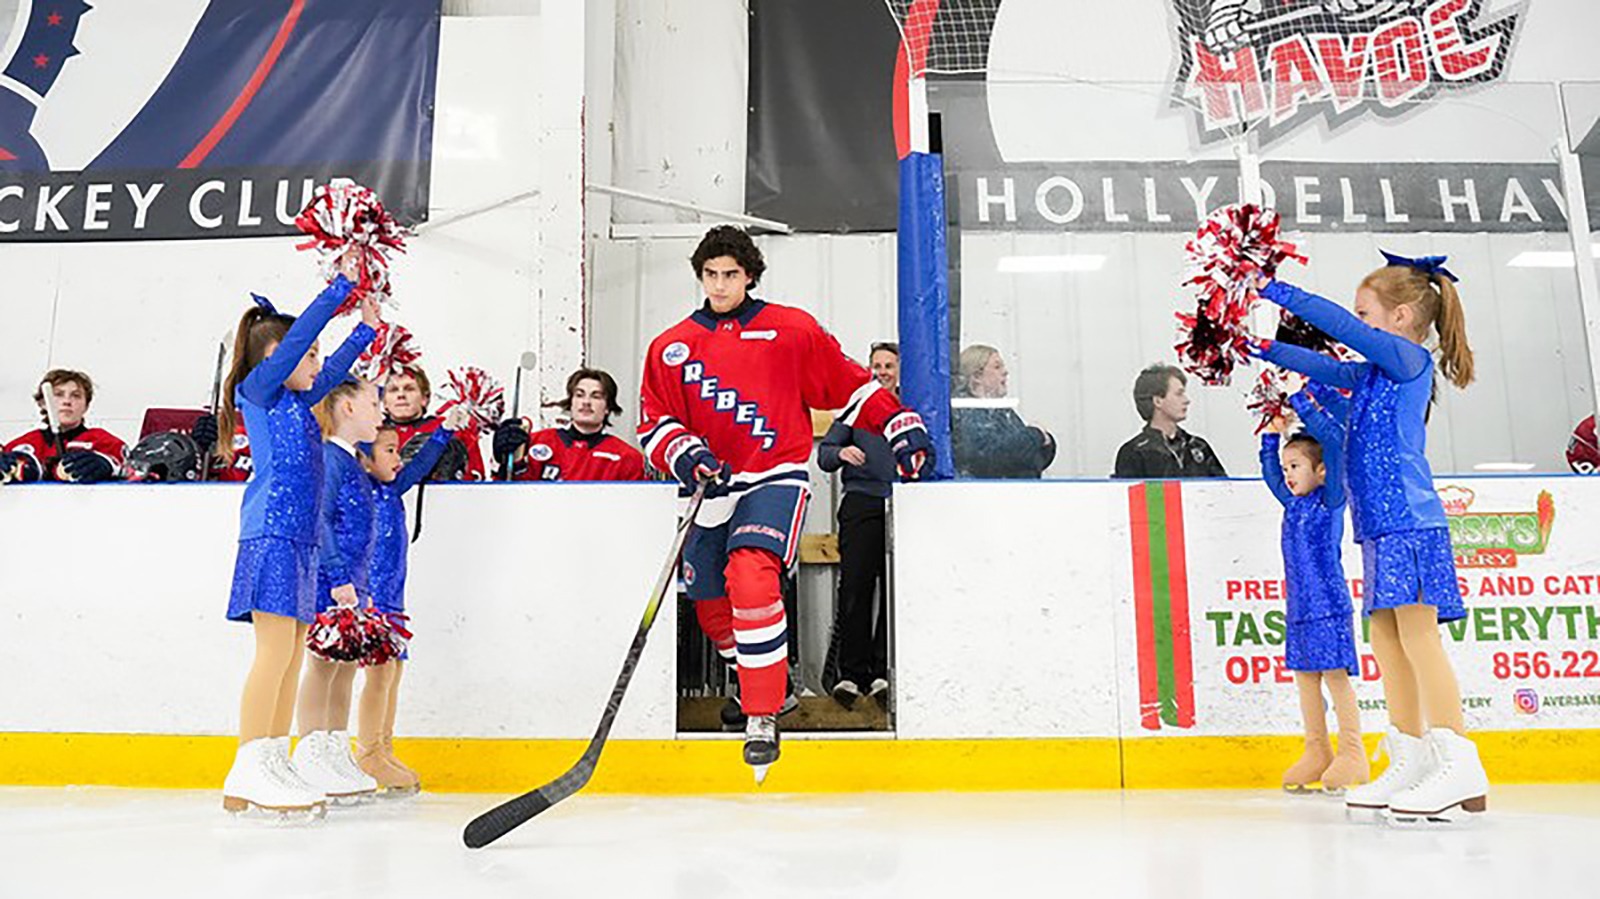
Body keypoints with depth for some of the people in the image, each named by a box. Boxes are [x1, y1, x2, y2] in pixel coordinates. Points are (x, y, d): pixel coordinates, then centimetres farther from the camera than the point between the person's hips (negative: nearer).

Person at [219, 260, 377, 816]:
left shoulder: (295, 401, 21)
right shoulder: (260, 389, -1)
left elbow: (334, 372, 35)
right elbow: (301, 332, -9)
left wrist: (366, 327, 31)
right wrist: (342, 284, -5)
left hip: (299, 537, 9)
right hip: (272, 533, -9)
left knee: (292, 655, 7)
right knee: (276, 650, -12)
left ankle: (274, 766, 12)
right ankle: (246, 777, -9)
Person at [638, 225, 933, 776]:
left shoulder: (793, 330, 1)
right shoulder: (670, 348, 8)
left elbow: (850, 385, 7)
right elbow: (653, 423, 7)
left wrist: (902, 427, 1)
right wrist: (684, 454, -13)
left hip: (775, 478, -4)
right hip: (710, 489, 5)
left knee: (749, 580, -28)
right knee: (712, 609, 11)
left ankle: (763, 715, -17)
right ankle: (760, 683, 40)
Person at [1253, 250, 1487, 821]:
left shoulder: (1410, 360, -4)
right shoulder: (1372, 374, 19)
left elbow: (1339, 326, -12)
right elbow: (1324, 366, 30)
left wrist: (1277, 291, -8)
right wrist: (1260, 347, 28)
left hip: (1409, 521, -9)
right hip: (1384, 525, 9)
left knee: (1417, 633, -13)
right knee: (1386, 635, 8)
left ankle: (1461, 770, -12)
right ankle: (1411, 764, 13)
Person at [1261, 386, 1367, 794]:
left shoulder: (1330, 498, -6)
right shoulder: (1293, 502, 13)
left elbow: (1335, 438, -18)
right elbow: (1270, 473, 33)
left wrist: (1302, 399, -15)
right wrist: (1272, 435, 25)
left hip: (1328, 604, -8)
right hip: (1300, 605, 8)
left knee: (1335, 675, -4)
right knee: (1305, 676, 9)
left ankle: (1352, 754, 4)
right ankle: (1316, 753, 17)